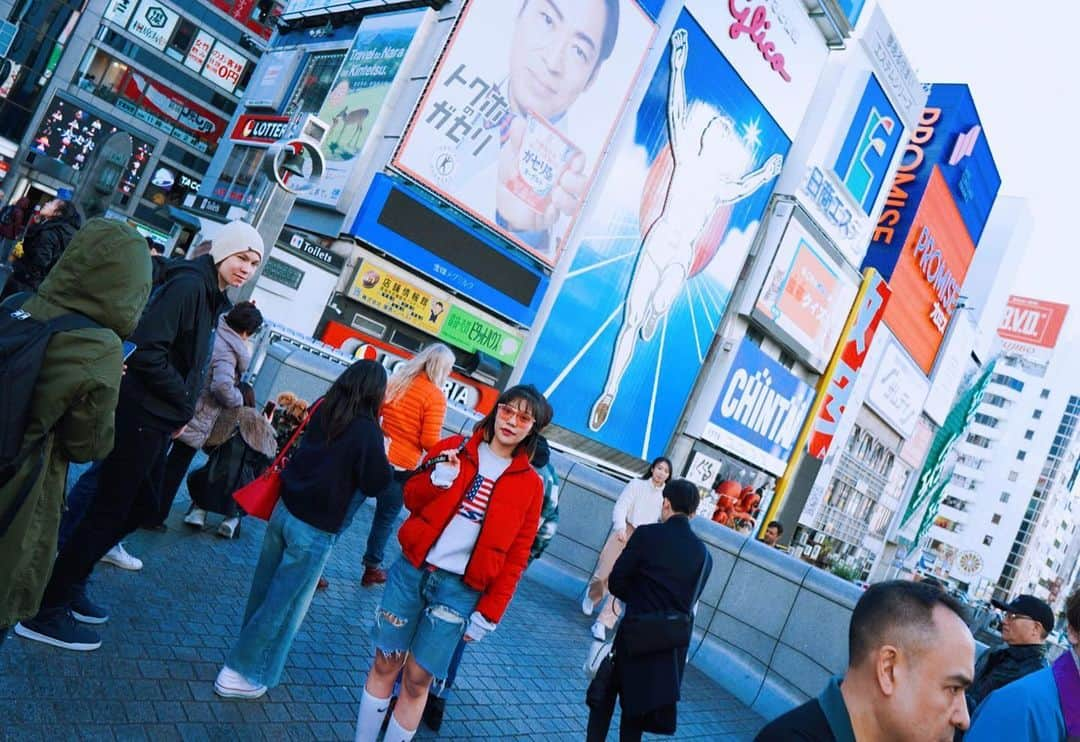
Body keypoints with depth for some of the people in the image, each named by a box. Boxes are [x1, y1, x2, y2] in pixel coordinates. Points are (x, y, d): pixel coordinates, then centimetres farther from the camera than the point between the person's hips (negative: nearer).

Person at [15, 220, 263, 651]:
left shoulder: (209, 298, 14)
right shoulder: (188, 285, -15)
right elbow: (147, 349, -24)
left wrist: (181, 410, 7)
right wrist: (184, 403, -15)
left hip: (159, 421, 10)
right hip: (141, 416, -10)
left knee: (142, 505, 17)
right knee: (110, 510, -2)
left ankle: (70, 583, 30)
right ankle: (45, 611, 11)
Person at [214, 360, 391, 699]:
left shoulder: (324, 411, 1)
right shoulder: (366, 431, -19)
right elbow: (378, 483, -14)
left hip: (285, 510, 7)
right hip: (315, 530, -6)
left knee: (266, 590, 21)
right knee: (285, 605, 9)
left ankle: (251, 650, 39)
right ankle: (242, 674, 21)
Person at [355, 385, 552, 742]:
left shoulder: (530, 484, -3)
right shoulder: (454, 448, 2)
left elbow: (515, 557, -2)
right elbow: (411, 499, 6)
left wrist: (489, 612, -4)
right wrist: (437, 480, -14)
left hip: (458, 590, -1)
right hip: (411, 570, 2)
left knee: (417, 679, 6)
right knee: (386, 662, 11)